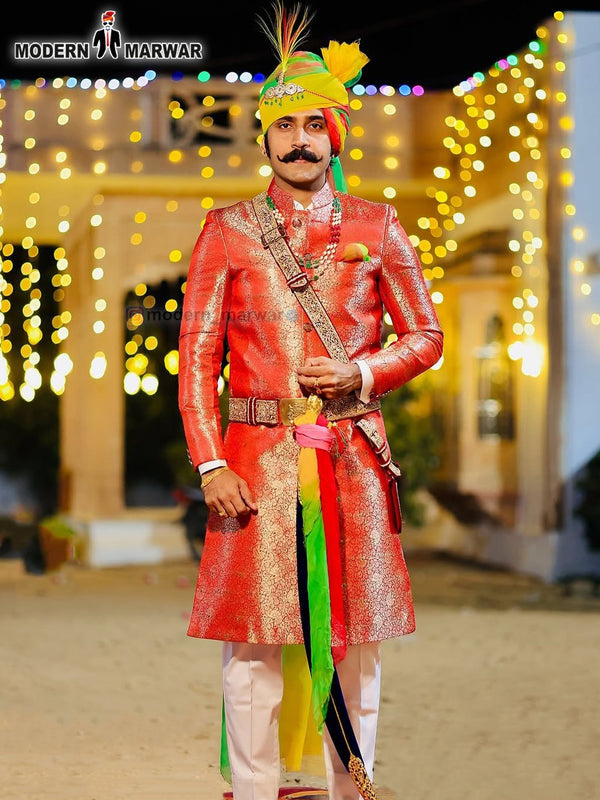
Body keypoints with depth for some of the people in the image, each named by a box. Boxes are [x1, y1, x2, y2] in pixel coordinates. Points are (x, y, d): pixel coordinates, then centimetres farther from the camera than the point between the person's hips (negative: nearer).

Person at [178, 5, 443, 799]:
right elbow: (196, 355, 3)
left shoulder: (376, 227, 7)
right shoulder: (226, 230, 5)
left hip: (353, 460, 1)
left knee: (355, 647, 6)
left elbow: (426, 336, 11)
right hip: (256, 462, -1)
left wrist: (359, 373, -9)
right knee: (252, 648, 0)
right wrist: (211, 464, -8)